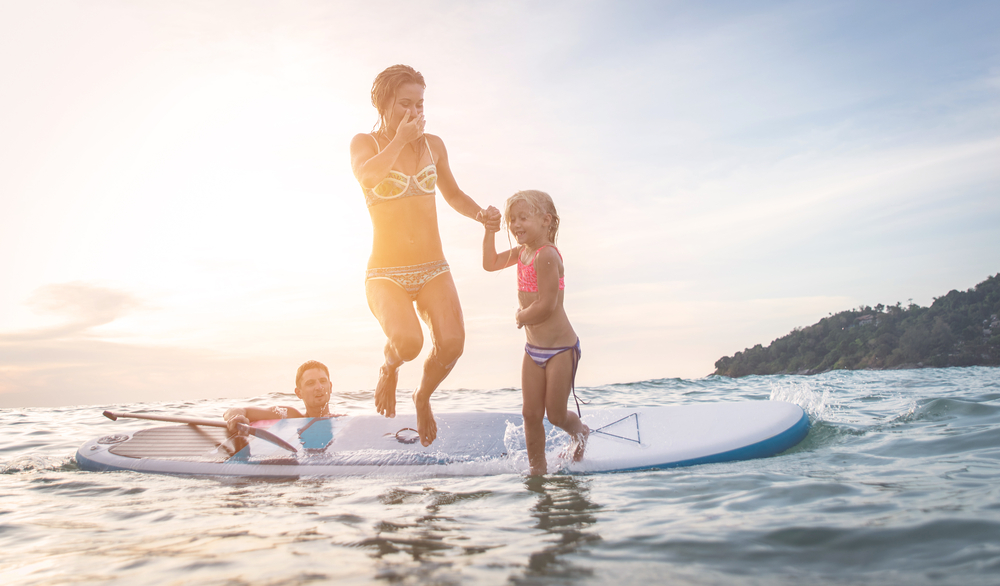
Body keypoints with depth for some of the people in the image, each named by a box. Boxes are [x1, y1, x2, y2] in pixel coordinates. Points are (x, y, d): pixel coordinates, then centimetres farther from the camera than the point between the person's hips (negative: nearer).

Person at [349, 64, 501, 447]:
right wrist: (401, 138, -15)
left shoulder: (433, 145, 10)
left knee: (451, 343, -21)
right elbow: (367, 175, -23)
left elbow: (453, 194, 23)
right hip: (386, 272, -3)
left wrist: (480, 215, 4)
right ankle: (389, 369, 10)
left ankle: (423, 396, 15)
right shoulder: (364, 143, 1)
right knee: (408, 341, -31)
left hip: (433, 269, 3)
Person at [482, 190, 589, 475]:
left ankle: (580, 433, 36)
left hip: (561, 348, -8)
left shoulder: (546, 255, -23)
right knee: (531, 414, 8)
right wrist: (490, 231, 8)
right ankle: (537, 469, 21)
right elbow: (490, 263, 20)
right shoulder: (522, 251, 5)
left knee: (556, 415, 4)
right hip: (534, 349, 8)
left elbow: (546, 306, -26)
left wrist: (520, 317, -8)